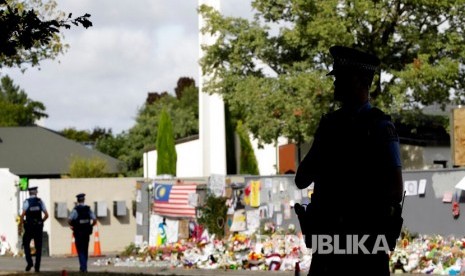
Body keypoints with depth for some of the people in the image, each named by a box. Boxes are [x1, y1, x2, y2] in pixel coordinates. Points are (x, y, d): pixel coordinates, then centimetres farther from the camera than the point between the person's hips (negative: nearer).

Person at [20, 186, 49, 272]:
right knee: (38, 247, 7)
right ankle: (37, 267, 4)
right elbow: (46, 215, 1)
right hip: (39, 227, 2)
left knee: (26, 244, 14)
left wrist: (21, 223, 1)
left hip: (29, 226, -2)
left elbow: (22, 215, -14)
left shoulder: (26, 202, -6)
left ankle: (29, 262, -4)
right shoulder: (40, 201, 3)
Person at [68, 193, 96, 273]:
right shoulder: (88, 209, 0)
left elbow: (69, 220, -19)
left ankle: (83, 267, -12)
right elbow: (94, 220, -4)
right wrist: (90, 226, 11)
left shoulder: (75, 210, -10)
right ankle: (84, 267, 18)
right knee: (85, 250, 14)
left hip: (78, 233, -3)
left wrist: (73, 225, 0)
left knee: (80, 251, 0)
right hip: (87, 233, 3)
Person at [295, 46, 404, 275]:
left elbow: (395, 189, -11)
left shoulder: (379, 126, -6)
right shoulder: (330, 123, 12)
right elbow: (301, 180, 13)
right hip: (327, 235, 6)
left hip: (365, 238, -6)